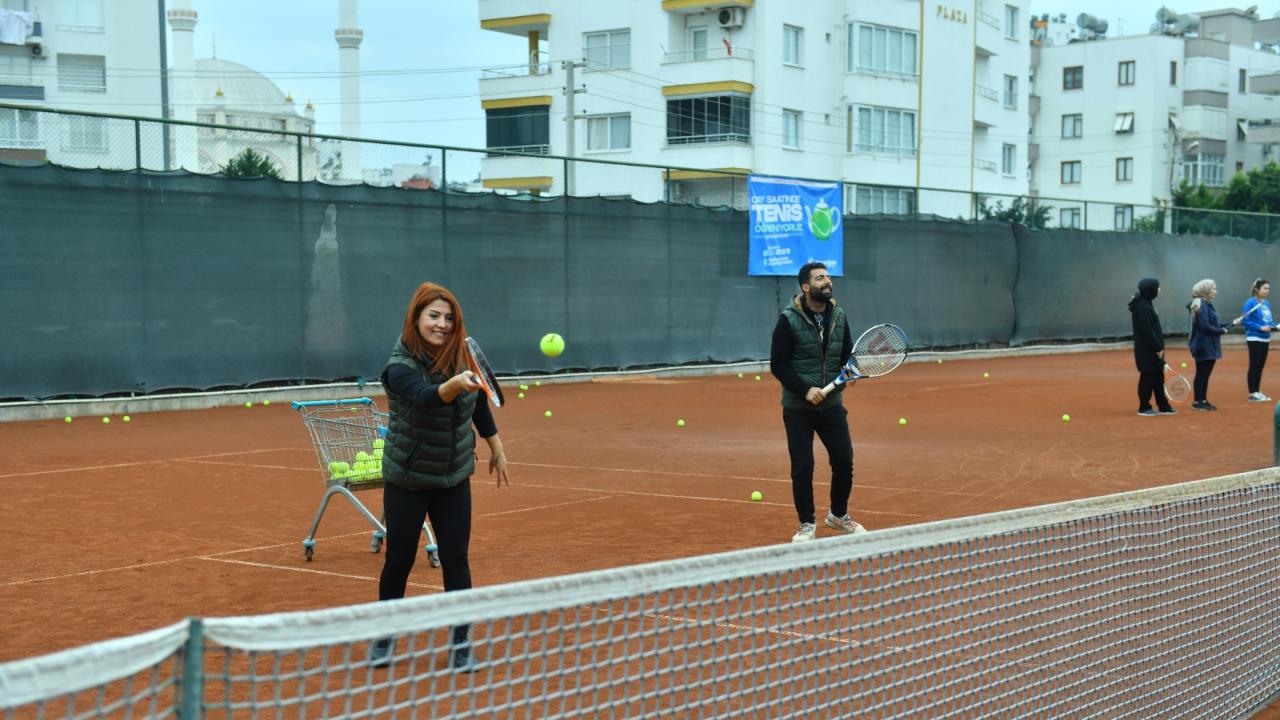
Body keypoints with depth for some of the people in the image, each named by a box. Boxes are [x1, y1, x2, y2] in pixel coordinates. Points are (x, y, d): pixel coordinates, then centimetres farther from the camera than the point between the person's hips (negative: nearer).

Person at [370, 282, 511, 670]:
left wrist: (496, 449, 15)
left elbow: (479, 404, 9)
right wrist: (454, 384, -61)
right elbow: (426, 398, -42)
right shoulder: (401, 367, -22)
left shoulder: (462, 357, -7)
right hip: (407, 480, -3)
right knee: (399, 560, 8)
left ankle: (461, 645, 15)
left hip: (454, 478, 3)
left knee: (456, 562, 3)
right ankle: (385, 637, 29)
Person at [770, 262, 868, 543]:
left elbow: (847, 354, 10)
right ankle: (807, 525, 16)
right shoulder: (788, 319, -11)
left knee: (844, 462, 5)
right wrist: (806, 390, -19)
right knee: (802, 467, 0)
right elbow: (777, 365, -12)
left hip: (832, 405, 4)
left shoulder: (839, 316, 3)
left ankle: (839, 515, 28)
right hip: (798, 408, -4)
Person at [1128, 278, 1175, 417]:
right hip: (1146, 351, -10)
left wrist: (1159, 347, 16)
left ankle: (1164, 406, 19)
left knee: (1158, 378, 13)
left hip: (1153, 350, 10)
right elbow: (1146, 331, -22)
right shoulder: (1142, 307, -18)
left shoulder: (1147, 304, 14)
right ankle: (1144, 408, 6)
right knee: (1147, 378, -2)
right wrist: (1157, 348, -18)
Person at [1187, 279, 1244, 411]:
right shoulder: (1202, 305, -17)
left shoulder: (1207, 305, 13)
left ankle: (1203, 400, 20)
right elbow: (1205, 327, -24)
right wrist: (1221, 331, -13)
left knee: (1205, 374, 13)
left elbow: (1213, 325, 15)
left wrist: (1232, 323, 15)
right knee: (1201, 374, -2)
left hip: (1209, 347, 9)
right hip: (1203, 346, -9)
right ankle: (1197, 402, 5)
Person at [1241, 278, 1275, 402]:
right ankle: (1252, 394, 2)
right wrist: (1260, 328, -22)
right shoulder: (1251, 303, -12)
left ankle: (1257, 392, 19)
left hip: (1265, 339, 7)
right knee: (1254, 366, -3)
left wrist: (1274, 326, -3)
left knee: (1260, 366, 11)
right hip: (1254, 339, -7)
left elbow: (1269, 320, 17)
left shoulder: (1267, 303, 10)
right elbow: (1245, 321, -16)